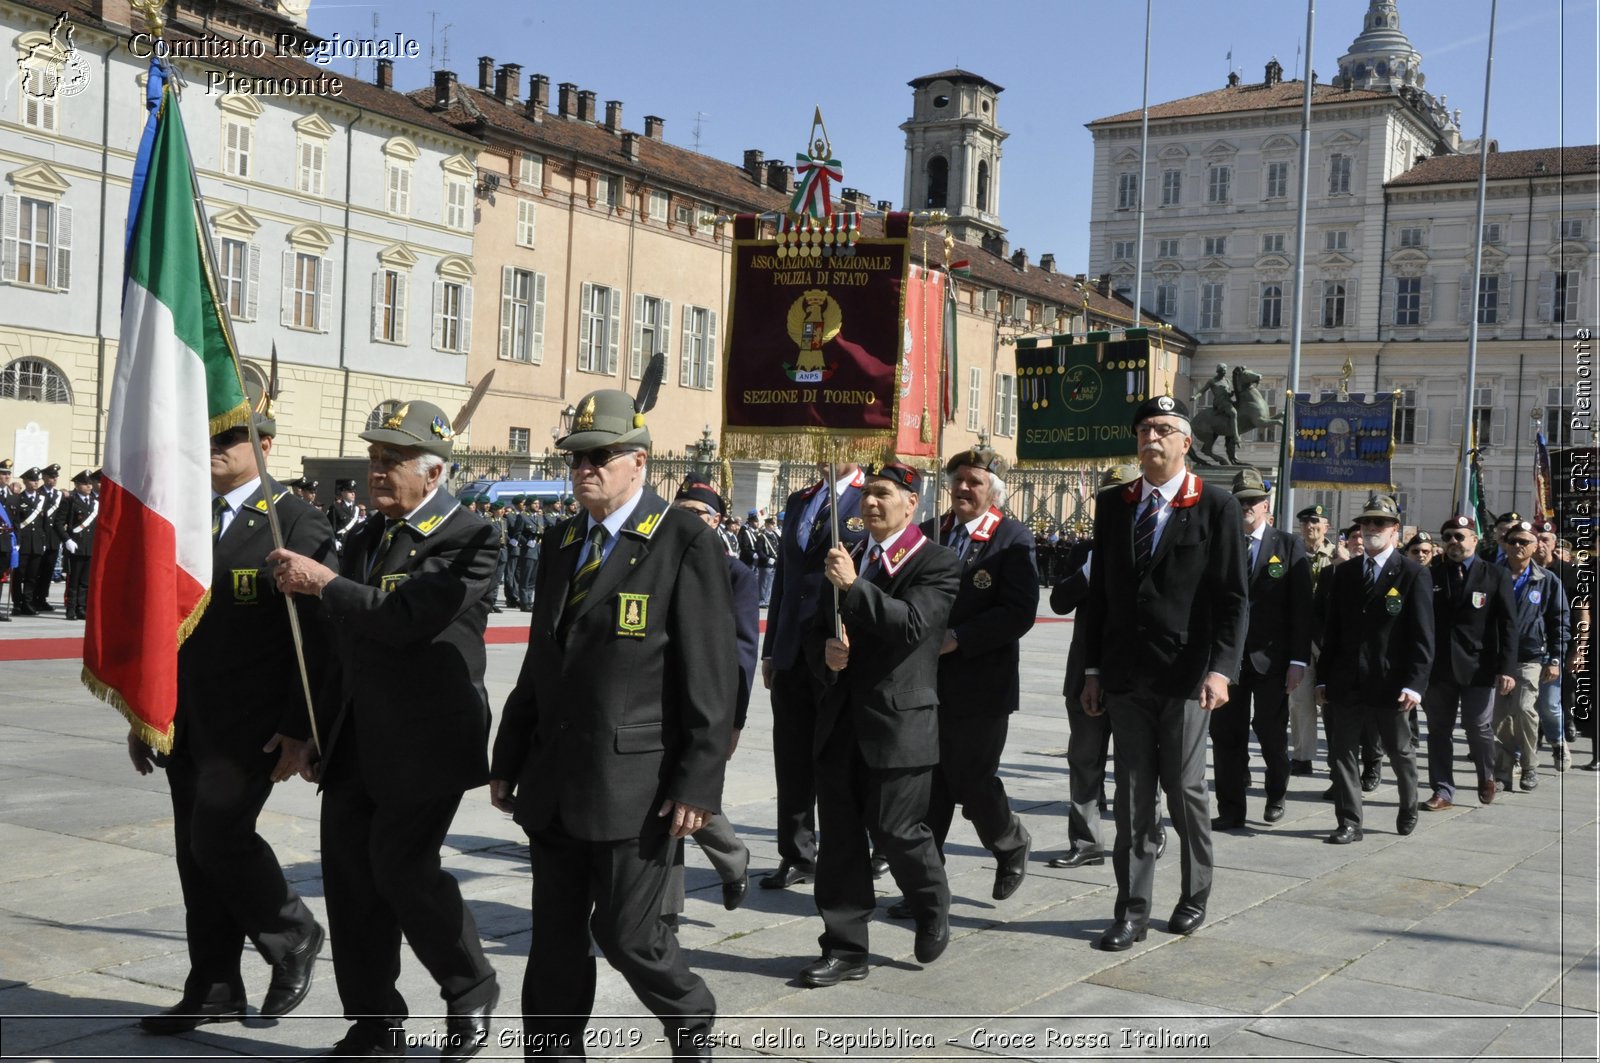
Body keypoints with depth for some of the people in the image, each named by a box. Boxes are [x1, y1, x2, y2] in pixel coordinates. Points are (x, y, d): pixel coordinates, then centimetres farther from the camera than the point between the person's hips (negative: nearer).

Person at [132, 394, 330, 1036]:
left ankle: (294, 941, 12)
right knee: (196, 851, 10)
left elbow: (319, 640, -13)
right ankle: (214, 991, 22)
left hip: (251, 726, -7)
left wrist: (299, 730, -16)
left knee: (219, 836, -13)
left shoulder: (297, 526, -10)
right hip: (186, 724, 7)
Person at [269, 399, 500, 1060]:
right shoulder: (366, 538, 14)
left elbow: (406, 619, -24)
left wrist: (323, 583, -18)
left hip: (426, 739, -7)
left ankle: (472, 992, 16)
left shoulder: (468, 539, -11)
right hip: (357, 740, 8)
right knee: (350, 874, 6)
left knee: (401, 866, -9)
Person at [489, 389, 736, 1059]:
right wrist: (508, 761, 16)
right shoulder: (560, 541, 13)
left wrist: (698, 783, -16)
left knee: (627, 933, 1)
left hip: (634, 780, -6)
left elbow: (713, 674, -12)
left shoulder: (686, 543, -8)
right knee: (555, 938, 11)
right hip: (554, 779, 6)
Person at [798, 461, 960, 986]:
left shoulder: (936, 564, -4)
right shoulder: (848, 558, 16)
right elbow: (817, 631, 20)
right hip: (841, 721, 6)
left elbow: (912, 624, -20)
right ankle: (845, 949, 15)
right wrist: (825, 653, -3)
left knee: (896, 831, -1)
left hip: (898, 722, -6)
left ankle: (933, 913, 28)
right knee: (840, 836, 7)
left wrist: (853, 585, -24)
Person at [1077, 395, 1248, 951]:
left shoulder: (1216, 507, -2)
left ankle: (1195, 896, 26)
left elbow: (1232, 597, -6)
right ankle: (1132, 911, 13)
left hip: (1185, 675, -3)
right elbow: (1099, 591, 12)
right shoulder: (1113, 504, 10)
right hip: (1126, 675, 3)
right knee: (1132, 795, 6)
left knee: (1186, 790, 5)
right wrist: (1093, 668, 8)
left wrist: (1221, 669, -16)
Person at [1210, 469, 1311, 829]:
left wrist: (1299, 660, -9)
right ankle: (1231, 809, 11)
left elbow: (1301, 608, -3)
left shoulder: (1289, 547, 1)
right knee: (1226, 735, 2)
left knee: (1272, 733, 8)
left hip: (1271, 660, -2)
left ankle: (1275, 798, 31)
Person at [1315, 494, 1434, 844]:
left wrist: (1415, 684, -16)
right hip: (1346, 683, 3)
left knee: (1400, 752, 15)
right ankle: (1349, 823, 8)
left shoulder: (1414, 575, -5)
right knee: (1342, 753, 1)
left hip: (1390, 685, -3)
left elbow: (1422, 636, -8)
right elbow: (1332, 629, 11)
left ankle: (1408, 808, 38)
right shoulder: (1344, 573, 8)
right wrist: (1324, 679, 6)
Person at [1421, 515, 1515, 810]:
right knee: (1439, 730, 4)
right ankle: (1443, 791, 12)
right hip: (1439, 668, 2)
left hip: (1478, 669, -2)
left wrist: (1507, 668, -10)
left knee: (1479, 728, 2)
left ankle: (1486, 777, 29)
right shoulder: (1433, 577, 8)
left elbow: (1507, 626, -2)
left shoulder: (1496, 576, 2)